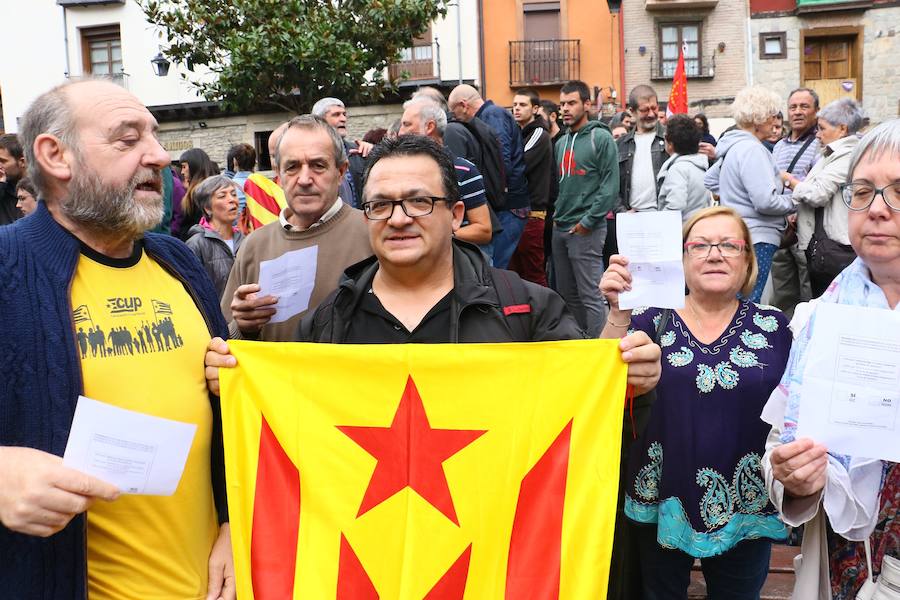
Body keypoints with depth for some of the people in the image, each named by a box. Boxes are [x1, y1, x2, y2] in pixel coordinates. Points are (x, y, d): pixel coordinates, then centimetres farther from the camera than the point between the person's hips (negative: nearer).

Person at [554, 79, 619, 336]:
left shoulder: (600, 138, -6)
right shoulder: (562, 142, 16)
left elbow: (610, 185, -12)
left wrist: (587, 221, -15)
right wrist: (556, 214, 9)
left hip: (585, 230, -8)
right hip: (560, 228, 8)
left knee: (591, 296, -7)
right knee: (567, 294, 14)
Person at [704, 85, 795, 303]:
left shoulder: (733, 145, 14)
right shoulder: (752, 150, -15)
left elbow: (710, 180, 29)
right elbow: (765, 201, -20)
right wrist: (793, 202, -3)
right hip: (756, 238, -10)